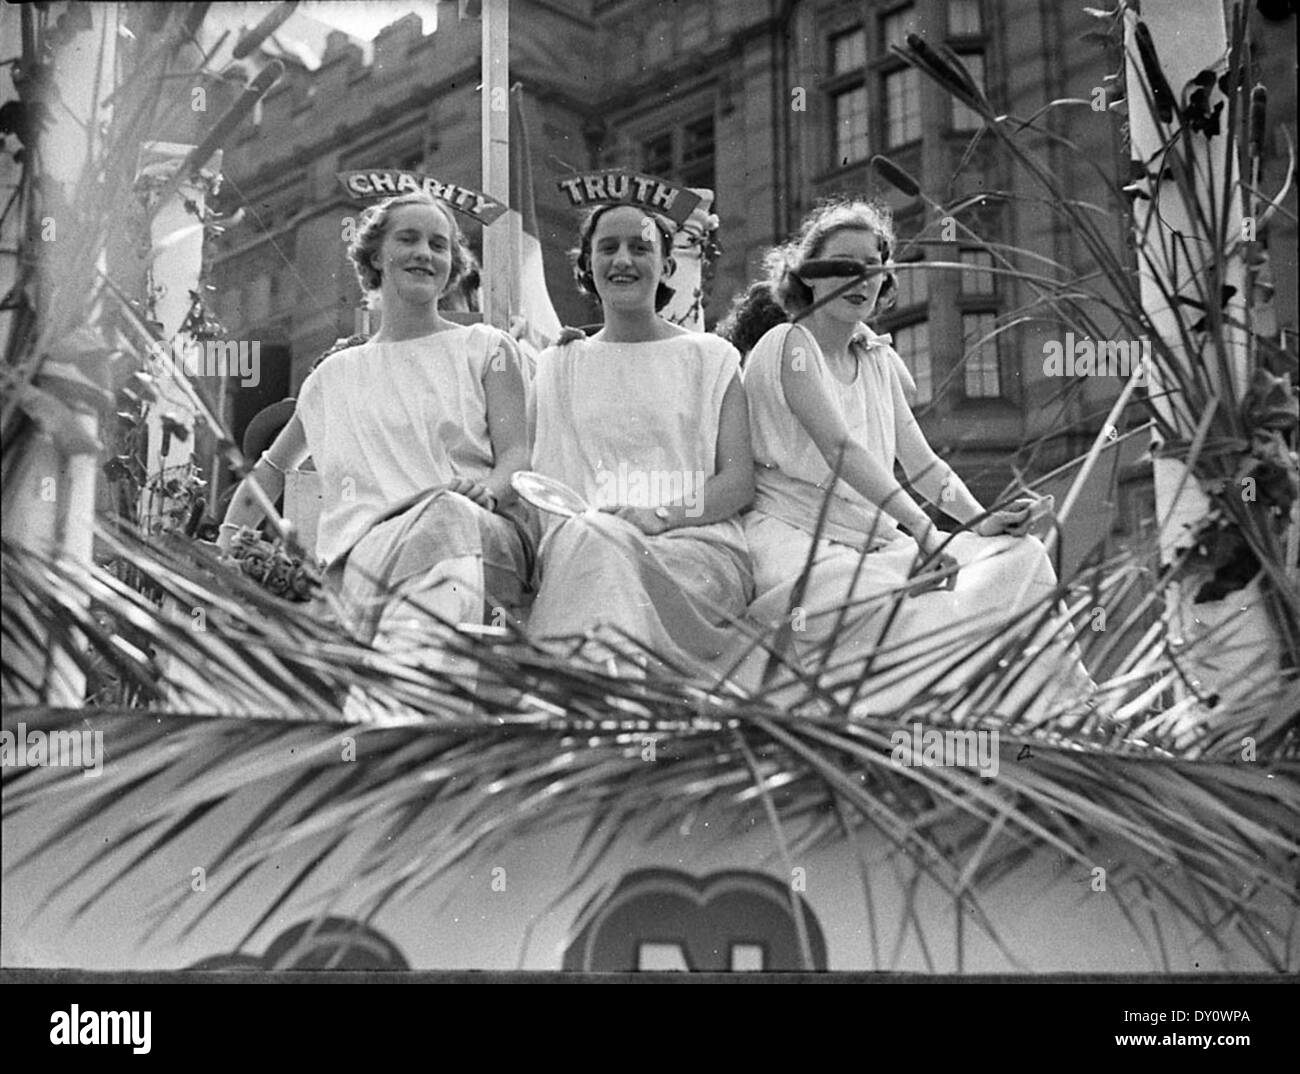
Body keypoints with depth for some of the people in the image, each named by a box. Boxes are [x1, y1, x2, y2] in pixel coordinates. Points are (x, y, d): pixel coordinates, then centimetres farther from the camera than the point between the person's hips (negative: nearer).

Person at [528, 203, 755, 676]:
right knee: (591, 536, -35)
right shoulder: (556, 365, 22)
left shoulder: (710, 357, 16)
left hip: (697, 542, -1)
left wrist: (661, 516, -14)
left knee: (597, 547, -34)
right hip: (575, 547, 1)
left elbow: (739, 482, 6)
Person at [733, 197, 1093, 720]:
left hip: (874, 535, 8)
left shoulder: (879, 360, 17)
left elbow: (920, 461, 12)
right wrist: (923, 531, -28)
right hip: (795, 536, -8)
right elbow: (841, 450, -19)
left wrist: (980, 520, -7)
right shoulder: (788, 345, -7)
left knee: (1019, 553, -7)